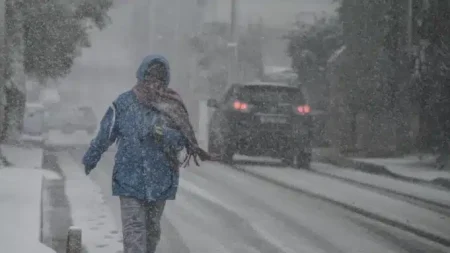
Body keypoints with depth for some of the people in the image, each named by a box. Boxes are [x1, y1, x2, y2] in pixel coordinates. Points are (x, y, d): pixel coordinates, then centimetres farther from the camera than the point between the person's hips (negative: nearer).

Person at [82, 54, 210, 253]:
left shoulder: (172, 107, 1)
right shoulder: (124, 103, -2)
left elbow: (180, 140, -4)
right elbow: (105, 135, 7)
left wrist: (163, 133, -24)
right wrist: (90, 160, 15)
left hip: (160, 179, 2)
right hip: (129, 177, -2)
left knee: (152, 228, 12)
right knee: (133, 229, -11)